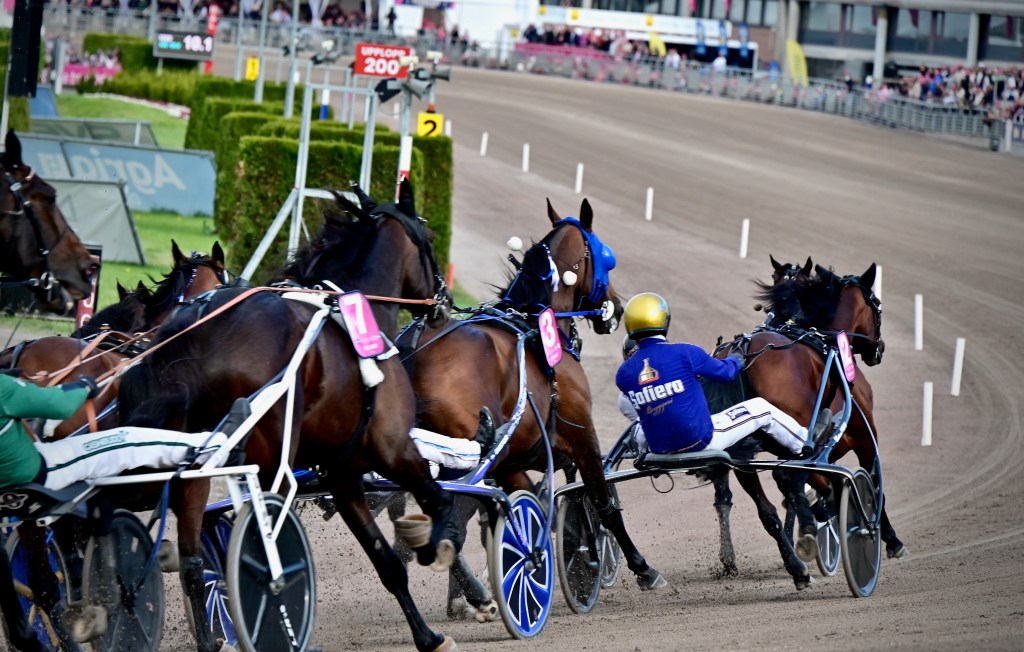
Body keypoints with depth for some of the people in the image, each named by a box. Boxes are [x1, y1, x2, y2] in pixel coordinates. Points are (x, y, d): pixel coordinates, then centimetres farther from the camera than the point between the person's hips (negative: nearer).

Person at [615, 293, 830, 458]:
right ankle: (806, 445, 35)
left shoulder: (624, 374, -9)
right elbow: (724, 372, -2)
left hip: (658, 449, 3)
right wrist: (735, 361, 22)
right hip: (701, 442, -3)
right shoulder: (685, 353, -18)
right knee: (761, 408, 14)